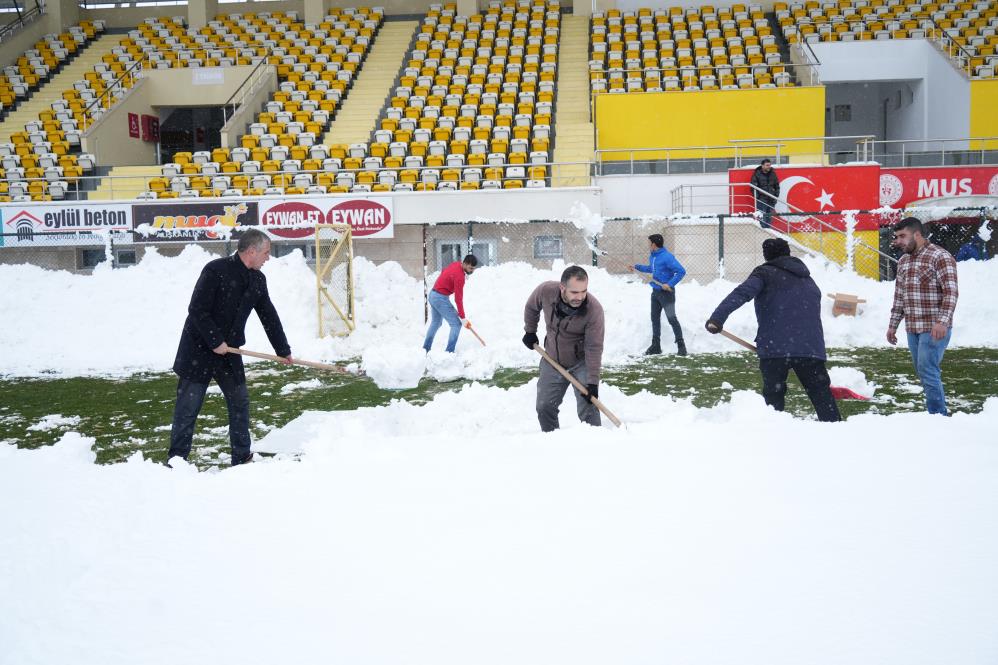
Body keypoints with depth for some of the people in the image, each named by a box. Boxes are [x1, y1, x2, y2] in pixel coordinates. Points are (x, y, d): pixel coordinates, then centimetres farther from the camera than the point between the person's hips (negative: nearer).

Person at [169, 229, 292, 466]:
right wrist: (215, 342, -19)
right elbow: (197, 310, -20)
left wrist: (283, 350, 18)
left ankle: (242, 457, 17)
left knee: (240, 401, 8)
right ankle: (177, 460, 5)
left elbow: (269, 317, 14)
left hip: (229, 351, 7)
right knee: (188, 407, -3)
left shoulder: (258, 280, 5)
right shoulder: (216, 270, -18)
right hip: (199, 349, -7)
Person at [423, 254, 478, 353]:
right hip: (441, 298, -10)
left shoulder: (455, 264, 2)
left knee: (435, 323, 24)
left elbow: (443, 271, 23)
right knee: (456, 324, -7)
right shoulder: (459, 276, -24)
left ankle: (425, 349, 33)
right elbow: (458, 299, -23)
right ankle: (449, 352, -10)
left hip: (432, 295, 10)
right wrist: (463, 318, -19)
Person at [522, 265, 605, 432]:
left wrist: (592, 382, -26)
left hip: (581, 362, -4)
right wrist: (530, 331, 11)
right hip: (552, 360, 4)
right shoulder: (545, 291, -22)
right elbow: (531, 307, 4)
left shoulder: (594, 309, -30)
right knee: (545, 408, 10)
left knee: (588, 410, -11)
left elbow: (594, 348, -25)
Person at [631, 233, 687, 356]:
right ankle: (656, 345, 21)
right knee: (655, 318, 13)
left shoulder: (667, 257, -20)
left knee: (672, 318, -12)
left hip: (666, 293, -9)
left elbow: (681, 271, -23)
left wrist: (670, 284, -25)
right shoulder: (652, 256, 9)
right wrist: (637, 267, 31)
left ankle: (681, 345, -7)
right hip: (655, 292, 9)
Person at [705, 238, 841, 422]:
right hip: (811, 347, 4)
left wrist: (717, 317, -22)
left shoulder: (765, 273, 5)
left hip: (775, 347, -4)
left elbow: (742, 293, -13)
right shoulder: (808, 280, 25)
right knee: (821, 392, 11)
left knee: (773, 394, 6)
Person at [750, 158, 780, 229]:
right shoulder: (757, 174, -5)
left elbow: (777, 186, 17)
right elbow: (753, 187, -4)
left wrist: (776, 196, 8)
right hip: (761, 199, -5)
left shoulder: (773, 174, 10)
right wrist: (757, 196, -10)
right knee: (762, 216, -8)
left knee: (769, 216, 10)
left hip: (771, 199, 5)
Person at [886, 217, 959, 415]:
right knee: (923, 371, 10)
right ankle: (938, 413, 19)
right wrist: (893, 325, 18)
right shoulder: (903, 261, 15)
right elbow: (899, 296, 21)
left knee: (928, 371, -11)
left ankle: (938, 415, -3)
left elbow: (951, 292, -16)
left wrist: (942, 321, -26)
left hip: (934, 329, -8)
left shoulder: (940, 256, -9)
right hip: (912, 328, 8)